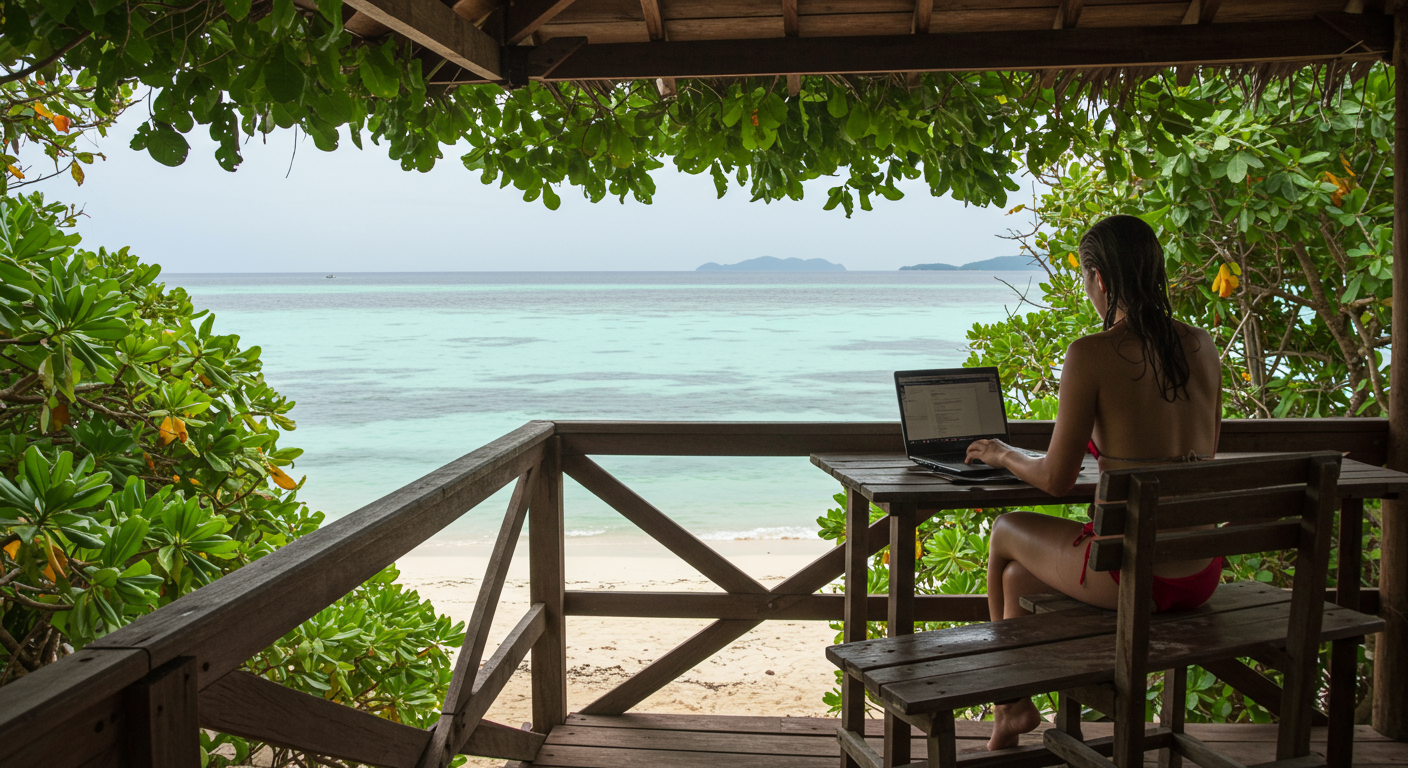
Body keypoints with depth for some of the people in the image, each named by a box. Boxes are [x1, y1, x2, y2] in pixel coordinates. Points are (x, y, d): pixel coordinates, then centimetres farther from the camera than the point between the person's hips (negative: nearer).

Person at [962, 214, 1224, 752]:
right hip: (1203, 576, 6)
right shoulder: (1202, 346, 4)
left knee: (1006, 533, 25)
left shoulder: (1092, 354, -15)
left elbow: (1056, 480, -10)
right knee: (1017, 578, 26)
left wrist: (1003, 455, 10)